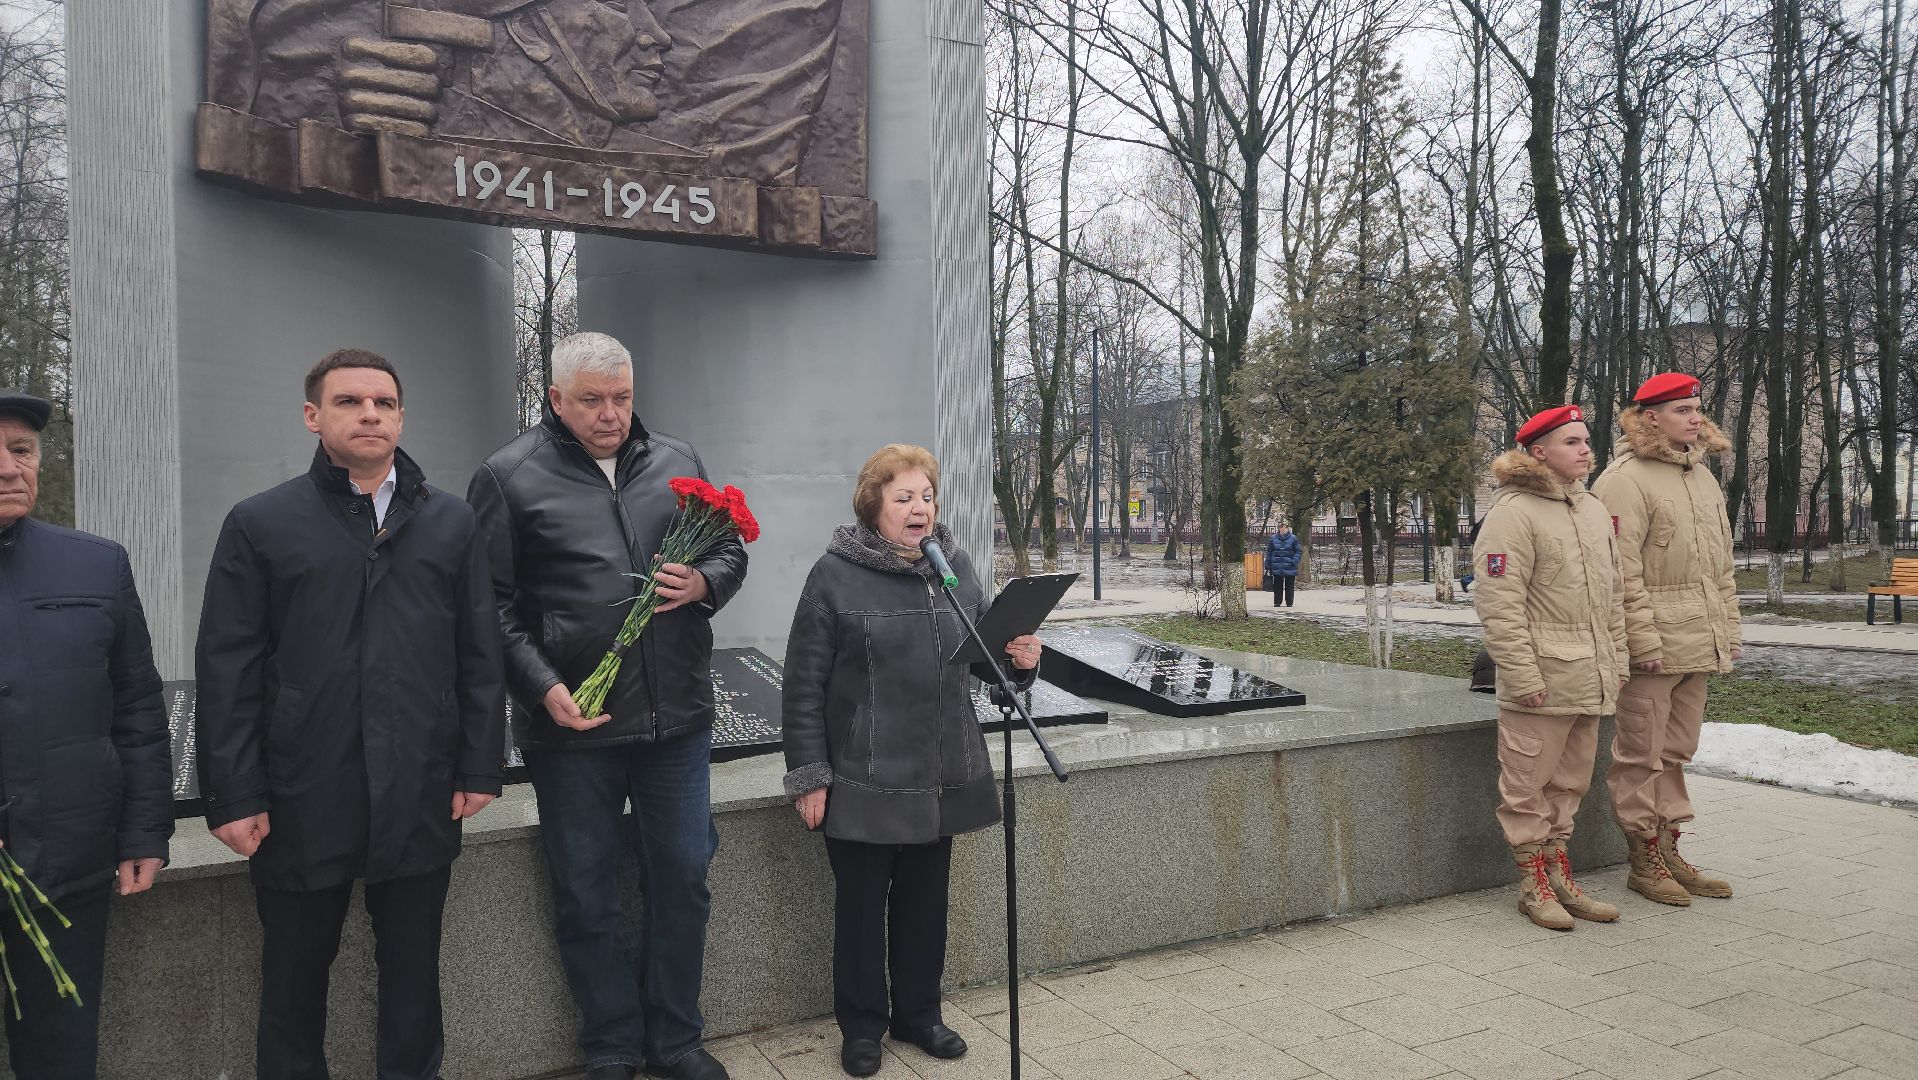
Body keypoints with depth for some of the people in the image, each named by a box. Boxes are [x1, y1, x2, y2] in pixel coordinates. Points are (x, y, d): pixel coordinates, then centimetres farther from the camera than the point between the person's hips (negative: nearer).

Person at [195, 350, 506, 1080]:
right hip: (302, 798, -1)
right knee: (294, 976, 14)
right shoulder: (260, 524, 0)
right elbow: (228, 671, -3)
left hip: (421, 795, 1)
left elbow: (480, 656, 4)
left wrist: (480, 765, 1)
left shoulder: (450, 521, 5)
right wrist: (232, 795, -6)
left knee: (413, 969, 14)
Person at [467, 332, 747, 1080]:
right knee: (586, 897, 9)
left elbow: (731, 552, 15)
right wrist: (543, 689, -14)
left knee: (683, 879, 11)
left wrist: (703, 582, -8)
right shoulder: (509, 477, -2)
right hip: (573, 723, -3)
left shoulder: (677, 462, 8)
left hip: (678, 715, 3)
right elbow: (493, 604, -3)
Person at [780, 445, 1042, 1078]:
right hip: (864, 782, -4)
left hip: (940, 777, 4)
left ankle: (919, 1013, 35)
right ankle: (862, 1025, 28)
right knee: (861, 903, 9)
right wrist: (809, 776, -11)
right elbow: (805, 685, -9)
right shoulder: (835, 574, -10)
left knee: (925, 900, 17)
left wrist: (1019, 658, -8)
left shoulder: (955, 566, 4)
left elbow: (984, 652, 14)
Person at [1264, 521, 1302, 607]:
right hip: (1277, 568, 1)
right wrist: (1267, 566, 5)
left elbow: (1298, 551, 4)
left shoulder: (1293, 538, 0)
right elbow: (1269, 553, 8)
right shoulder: (1273, 538, 4)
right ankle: (1277, 602, 14)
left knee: (1289, 586, 4)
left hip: (1289, 567, -1)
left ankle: (1289, 602, 12)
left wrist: (1294, 561, -11)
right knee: (1277, 586, 5)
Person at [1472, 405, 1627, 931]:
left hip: (1590, 680, 8)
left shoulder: (1595, 509, 14)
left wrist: (1616, 661, 16)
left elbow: (1612, 594, 20)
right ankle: (1533, 883, 15)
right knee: (1528, 784, 2)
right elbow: (1500, 606, -16)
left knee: (1569, 780, 17)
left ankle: (1560, 874, 29)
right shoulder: (1513, 513, -12)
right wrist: (1523, 676, -19)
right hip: (1541, 681, -8)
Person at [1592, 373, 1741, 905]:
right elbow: (1622, 573, -17)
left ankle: (1668, 851, 26)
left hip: (1698, 644, 8)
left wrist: (1728, 631, 17)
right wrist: (1645, 642, -19)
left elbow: (1722, 564, 22)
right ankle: (1644, 861, 12)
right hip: (1652, 645, -8)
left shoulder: (1703, 476, 17)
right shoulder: (1625, 480, -11)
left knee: (1675, 751, 15)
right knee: (1642, 753, 1)